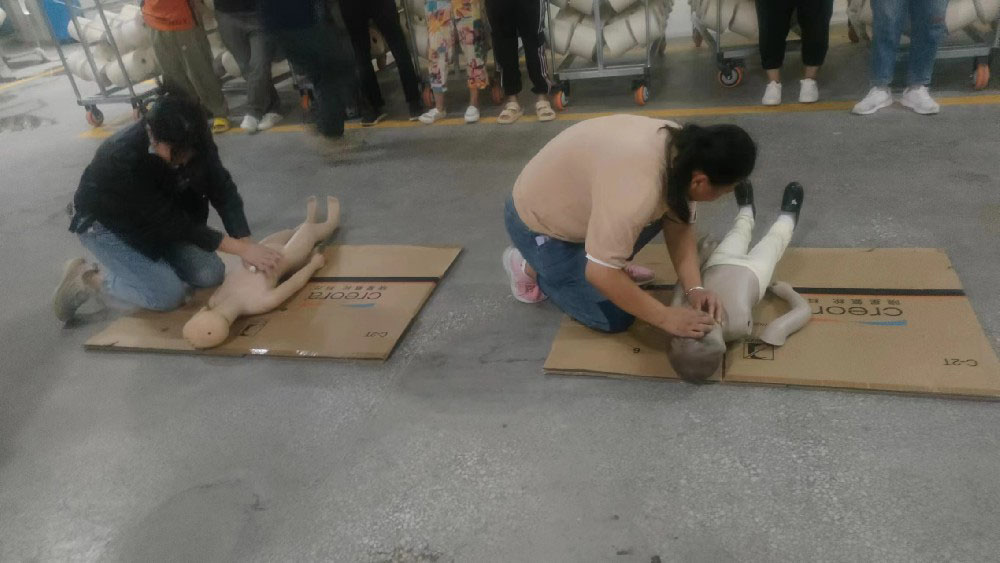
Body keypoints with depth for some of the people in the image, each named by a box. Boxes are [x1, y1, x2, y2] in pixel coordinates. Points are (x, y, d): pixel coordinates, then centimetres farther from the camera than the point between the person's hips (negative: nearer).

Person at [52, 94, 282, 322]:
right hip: (105, 223, -5)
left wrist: (246, 242, -32)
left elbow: (222, 189, -18)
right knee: (169, 294, -18)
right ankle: (89, 278, 4)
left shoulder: (194, 140, -23)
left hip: (158, 219, 6)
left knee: (211, 274, -7)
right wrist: (240, 248, -35)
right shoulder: (124, 158, -38)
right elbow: (171, 221, -34)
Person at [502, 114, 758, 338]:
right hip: (538, 221, -8)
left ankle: (610, 259, 17)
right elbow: (600, 273, -36)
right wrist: (666, 317, -28)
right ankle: (530, 268, 9)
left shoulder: (683, 150, -11)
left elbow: (678, 226, -5)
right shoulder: (636, 187, -38)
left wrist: (694, 288, -18)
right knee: (614, 318, -5)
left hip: (573, 203, 8)